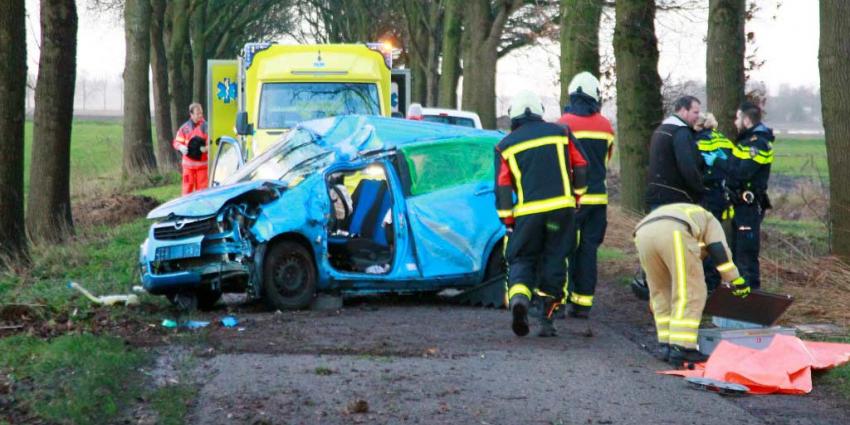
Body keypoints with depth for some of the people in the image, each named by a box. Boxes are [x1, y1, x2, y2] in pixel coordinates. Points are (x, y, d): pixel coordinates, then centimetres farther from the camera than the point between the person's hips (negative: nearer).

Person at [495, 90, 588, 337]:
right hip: (561, 207, 1)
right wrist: (576, 196, 24)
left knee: (522, 259, 10)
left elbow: (502, 187, 4)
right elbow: (580, 166, 11)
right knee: (554, 259, 10)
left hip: (527, 212, 0)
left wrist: (508, 221, 10)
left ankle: (518, 297, -20)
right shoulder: (560, 132, 10)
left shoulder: (506, 145, 8)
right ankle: (547, 317, 7)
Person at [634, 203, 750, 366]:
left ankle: (665, 346, 20)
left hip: (642, 233, 6)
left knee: (661, 292, 21)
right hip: (675, 232, -6)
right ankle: (681, 347, -4)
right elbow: (719, 250, 14)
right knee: (690, 293, 2)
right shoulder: (709, 220, 37)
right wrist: (736, 281, 17)